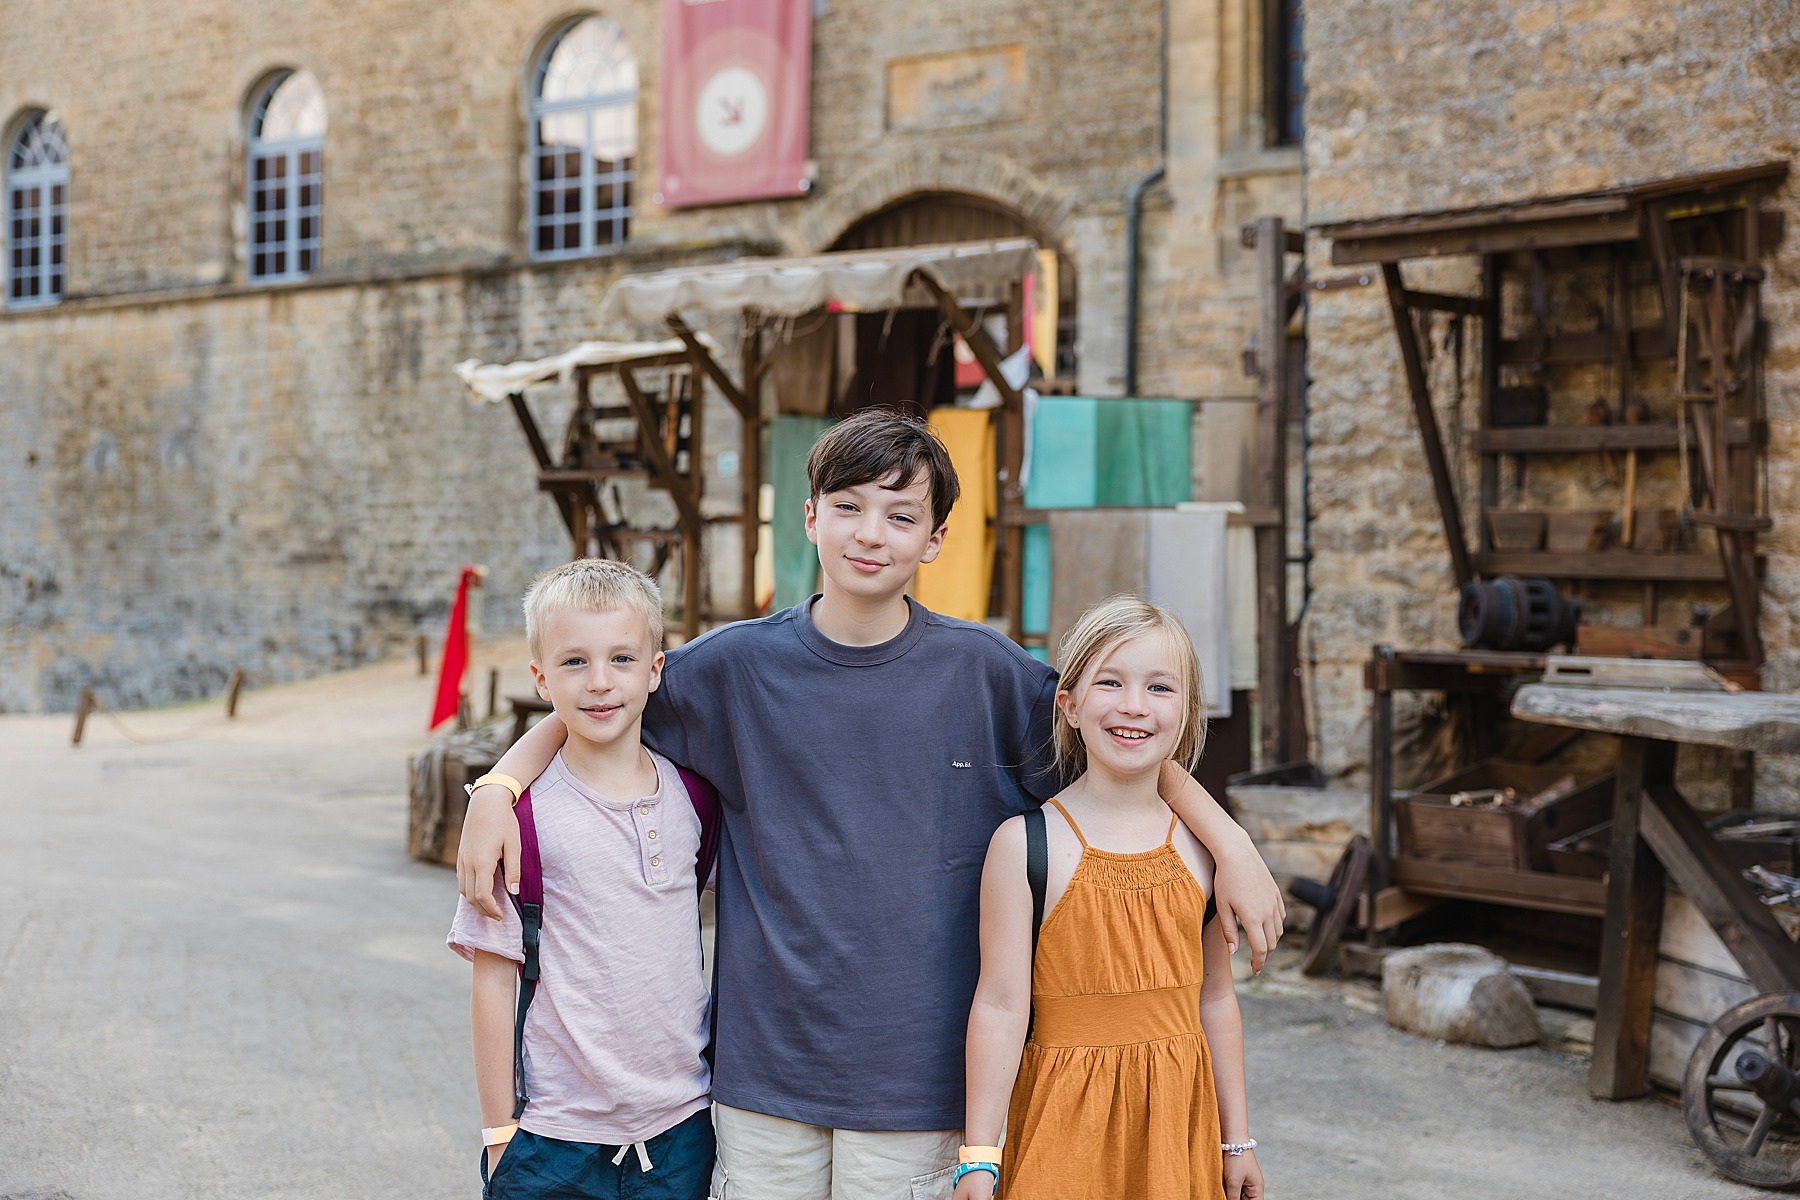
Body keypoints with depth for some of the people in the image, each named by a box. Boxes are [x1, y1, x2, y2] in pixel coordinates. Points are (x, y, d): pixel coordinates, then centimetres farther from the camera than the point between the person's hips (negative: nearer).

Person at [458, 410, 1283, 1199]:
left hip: (914, 1070, -1)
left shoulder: (981, 670, -3)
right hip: (764, 1057, 1)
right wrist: (496, 790, -6)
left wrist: (1232, 845, -4)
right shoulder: (739, 664, -1)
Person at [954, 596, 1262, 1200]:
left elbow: (1215, 999, 9)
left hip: (1177, 1112, 3)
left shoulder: (1200, 848, 3)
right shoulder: (1023, 843, -9)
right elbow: (1001, 1005, -10)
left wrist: (1236, 1139, 12)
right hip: (1067, 1113, -3)